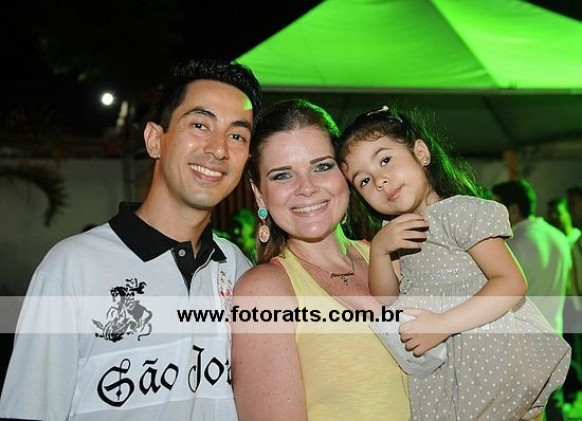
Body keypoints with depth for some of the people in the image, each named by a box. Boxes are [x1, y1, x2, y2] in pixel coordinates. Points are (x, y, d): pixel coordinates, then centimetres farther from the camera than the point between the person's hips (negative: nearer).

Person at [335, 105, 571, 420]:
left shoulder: (461, 211, -11)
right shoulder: (394, 232, 13)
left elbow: (512, 283, -19)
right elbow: (387, 302, 10)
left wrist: (443, 324, -28)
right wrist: (379, 249, -7)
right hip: (440, 364, 7)